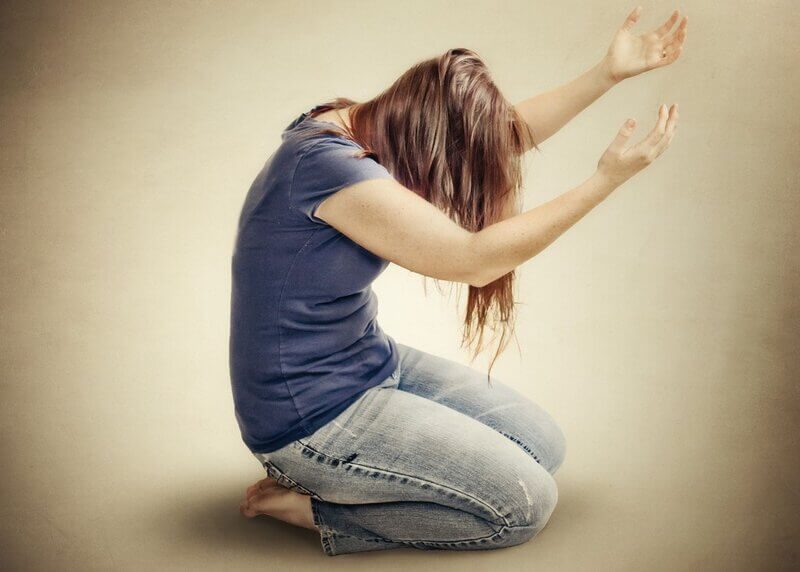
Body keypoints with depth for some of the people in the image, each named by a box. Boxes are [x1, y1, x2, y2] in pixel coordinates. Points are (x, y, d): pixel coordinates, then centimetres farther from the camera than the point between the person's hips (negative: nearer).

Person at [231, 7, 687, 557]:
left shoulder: (363, 124, 0)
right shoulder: (325, 163, -28)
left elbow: (505, 134, 9)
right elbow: (472, 258, -27)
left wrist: (609, 73, 5)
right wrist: (606, 180, -22)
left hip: (372, 361, 10)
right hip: (312, 416, -10)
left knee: (543, 444, 9)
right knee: (528, 502, -8)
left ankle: (335, 480, 10)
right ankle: (313, 505, -1)